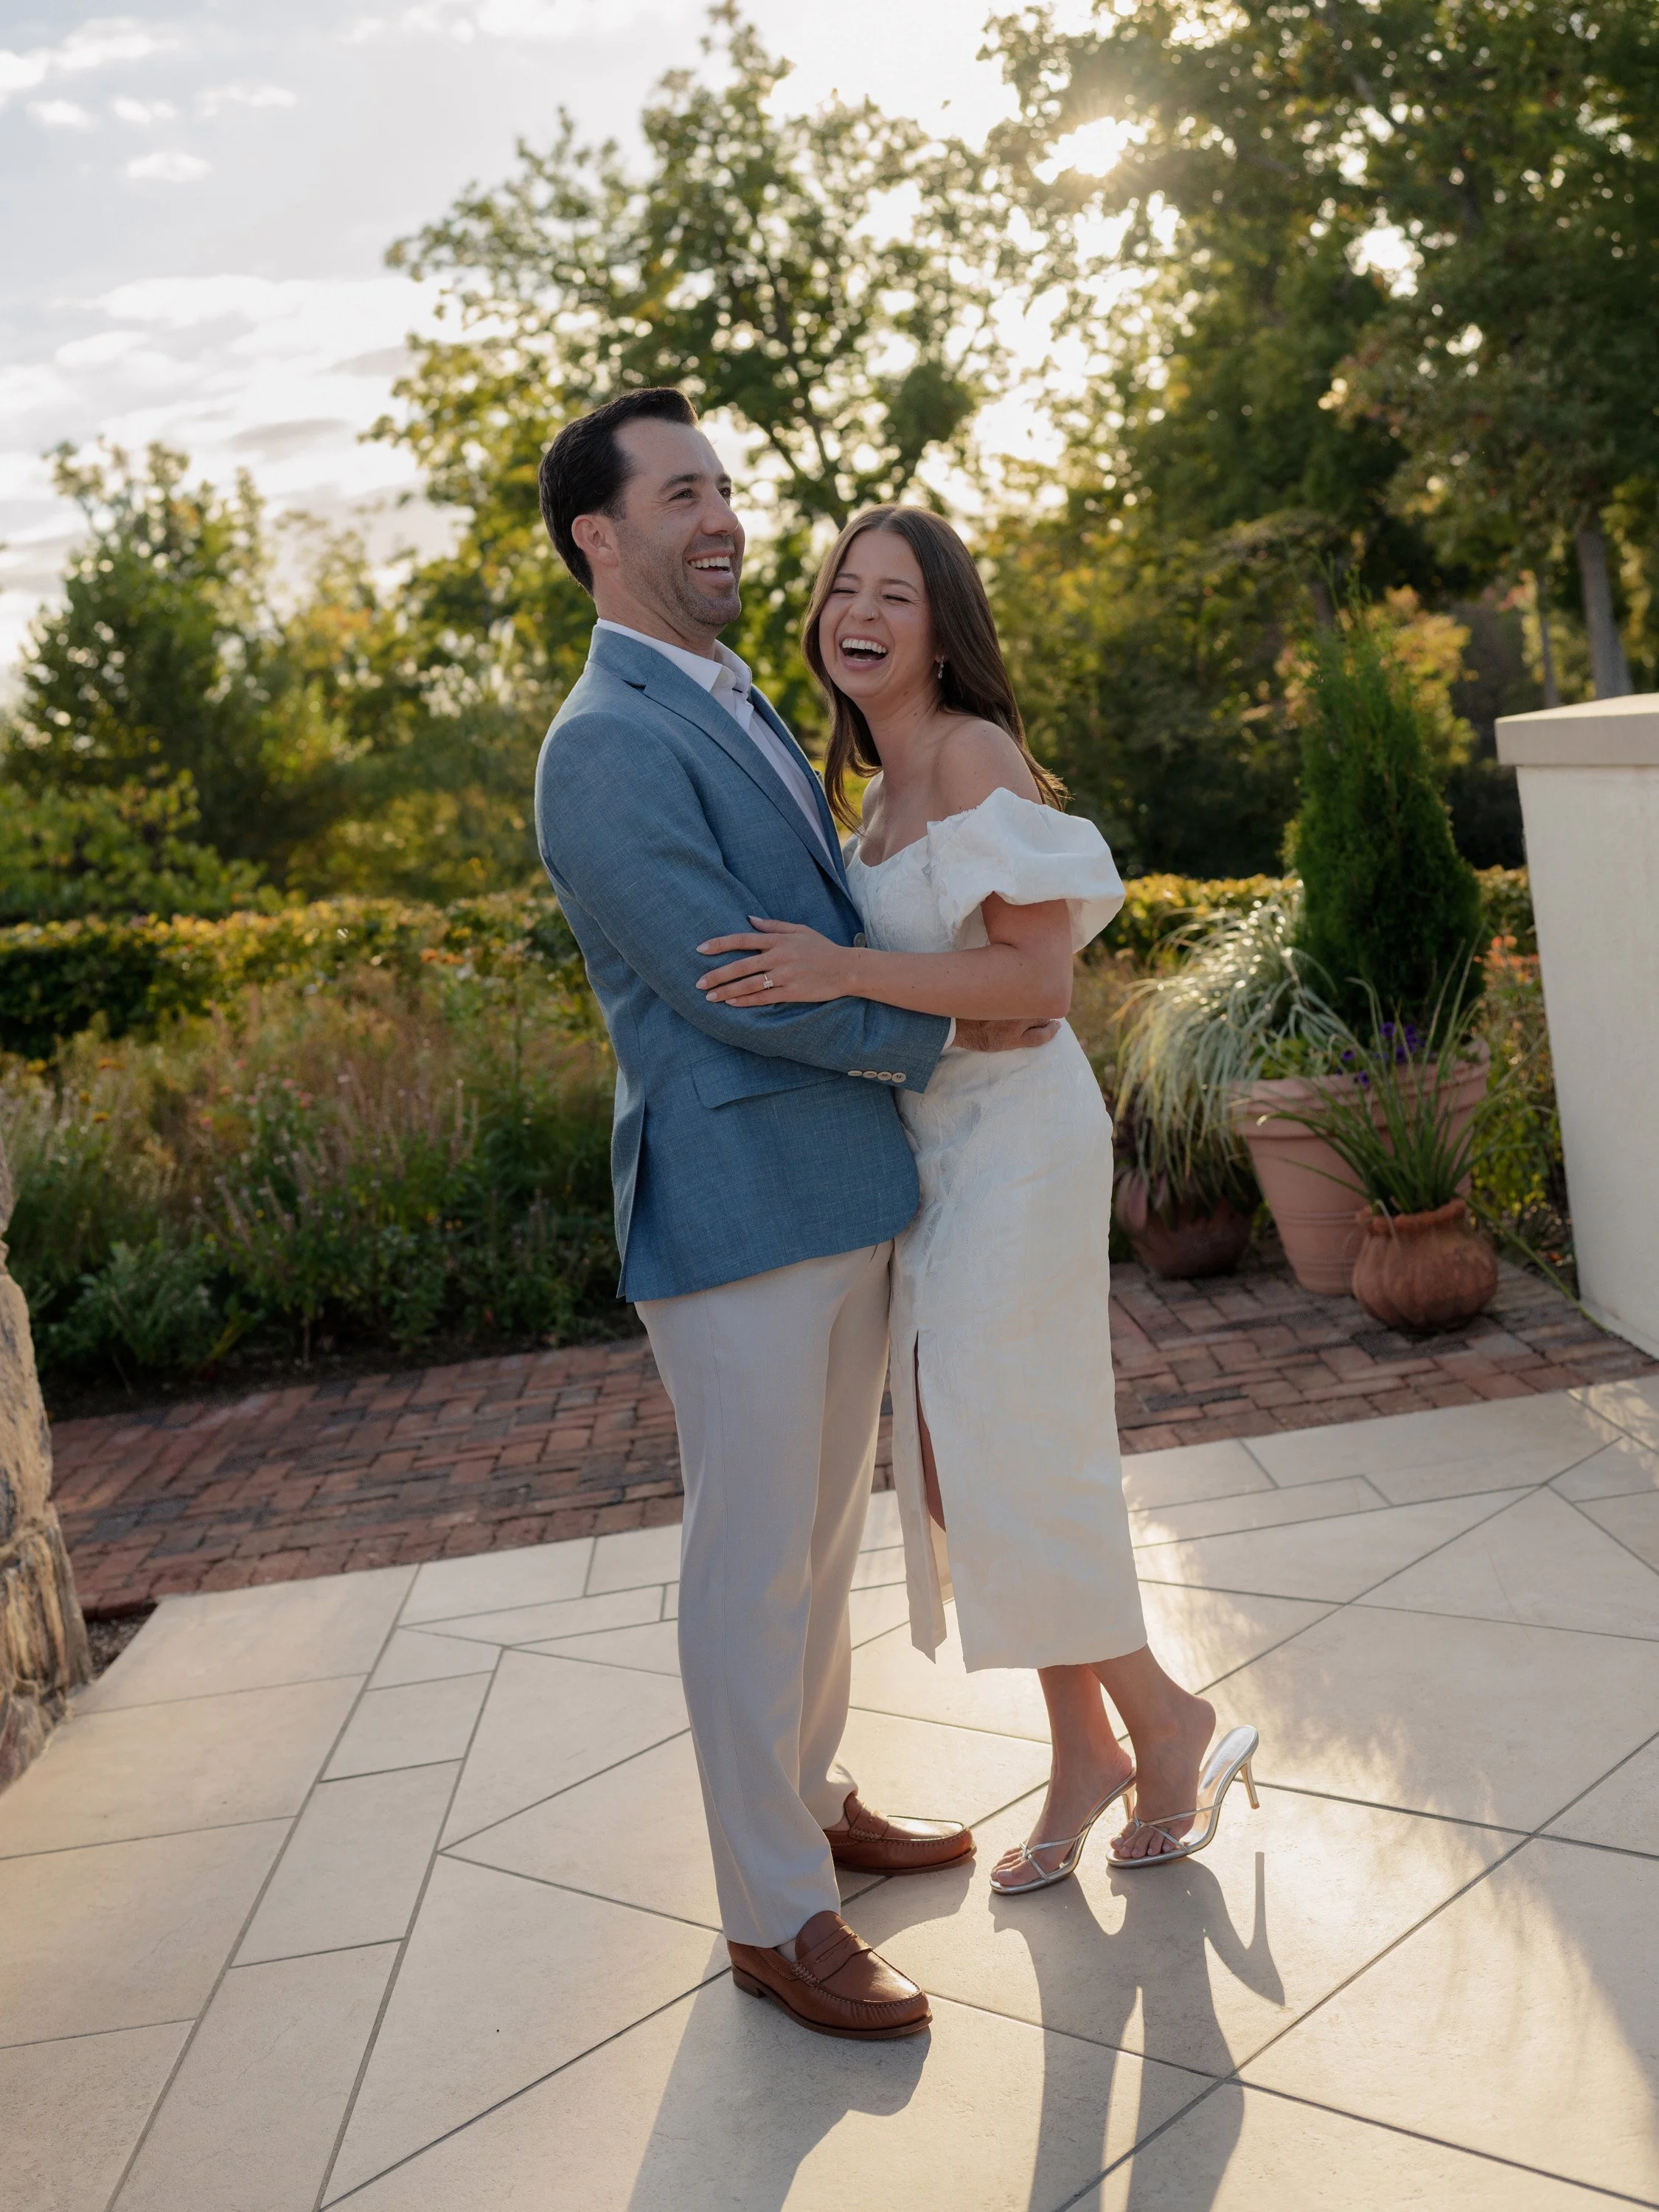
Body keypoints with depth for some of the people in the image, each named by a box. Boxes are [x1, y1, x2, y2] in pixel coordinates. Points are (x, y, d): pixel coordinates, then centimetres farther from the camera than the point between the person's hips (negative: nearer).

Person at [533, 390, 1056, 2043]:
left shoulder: (739, 710, 16)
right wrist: (945, 1034, -9)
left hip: (842, 1200, 9)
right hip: (733, 1212, -9)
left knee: (823, 1536, 20)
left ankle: (811, 1799, 38)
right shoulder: (606, 747, -15)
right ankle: (775, 1915, 16)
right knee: (751, 1565, 2)